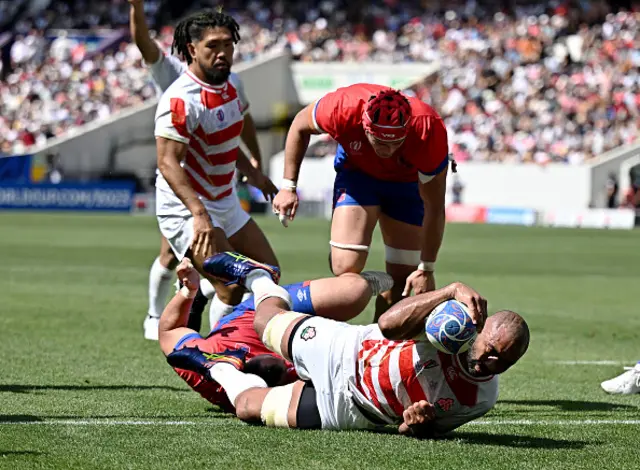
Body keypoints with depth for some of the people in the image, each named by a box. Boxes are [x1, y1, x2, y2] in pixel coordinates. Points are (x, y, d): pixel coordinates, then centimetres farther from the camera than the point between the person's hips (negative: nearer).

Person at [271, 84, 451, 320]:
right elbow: (300, 126, -10)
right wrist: (288, 186, -11)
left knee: (403, 277, -3)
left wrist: (426, 270, -22)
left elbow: (434, 209, -26)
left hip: (407, 182, 0)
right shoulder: (343, 108, -37)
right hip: (357, 172, 0)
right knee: (346, 268, -19)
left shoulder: (429, 131, -38)